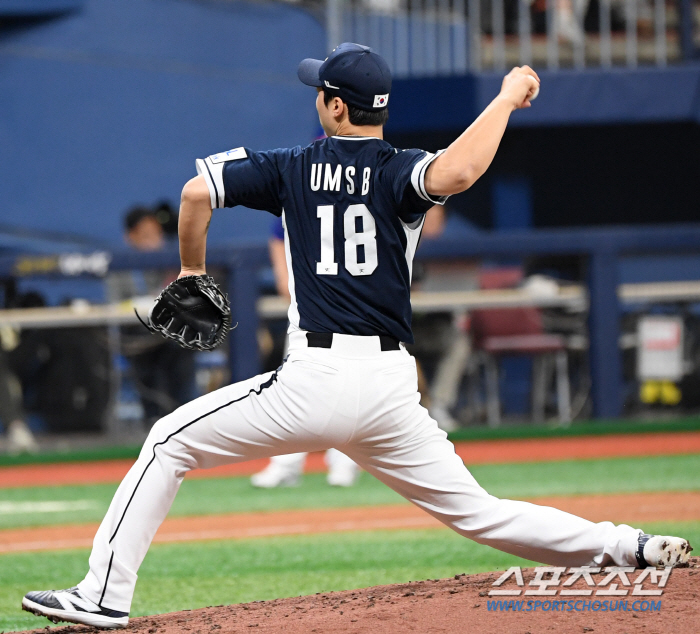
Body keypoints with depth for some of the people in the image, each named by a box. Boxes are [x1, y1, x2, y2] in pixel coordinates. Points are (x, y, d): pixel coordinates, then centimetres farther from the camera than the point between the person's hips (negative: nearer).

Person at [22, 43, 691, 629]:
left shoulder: (291, 169, 7)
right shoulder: (399, 174, 4)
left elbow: (197, 191, -2)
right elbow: (456, 172, -20)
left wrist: (191, 269, 16)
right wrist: (506, 98, -4)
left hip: (315, 382, -2)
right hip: (391, 388, 3)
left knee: (169, 444, 10)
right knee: (476, 512, 12)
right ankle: (633, 547, 0)